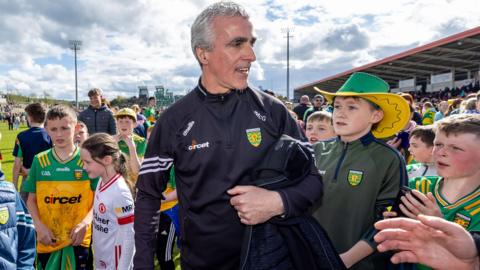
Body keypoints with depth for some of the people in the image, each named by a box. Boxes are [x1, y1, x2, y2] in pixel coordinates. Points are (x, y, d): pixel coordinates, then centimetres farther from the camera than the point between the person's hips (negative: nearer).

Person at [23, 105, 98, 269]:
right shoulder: (39, 161, 0)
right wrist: (39, 225, -8)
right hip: (47, 240, 2)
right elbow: (31, 199, 6)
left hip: (80, 239, -2)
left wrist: (85, 223, -18)